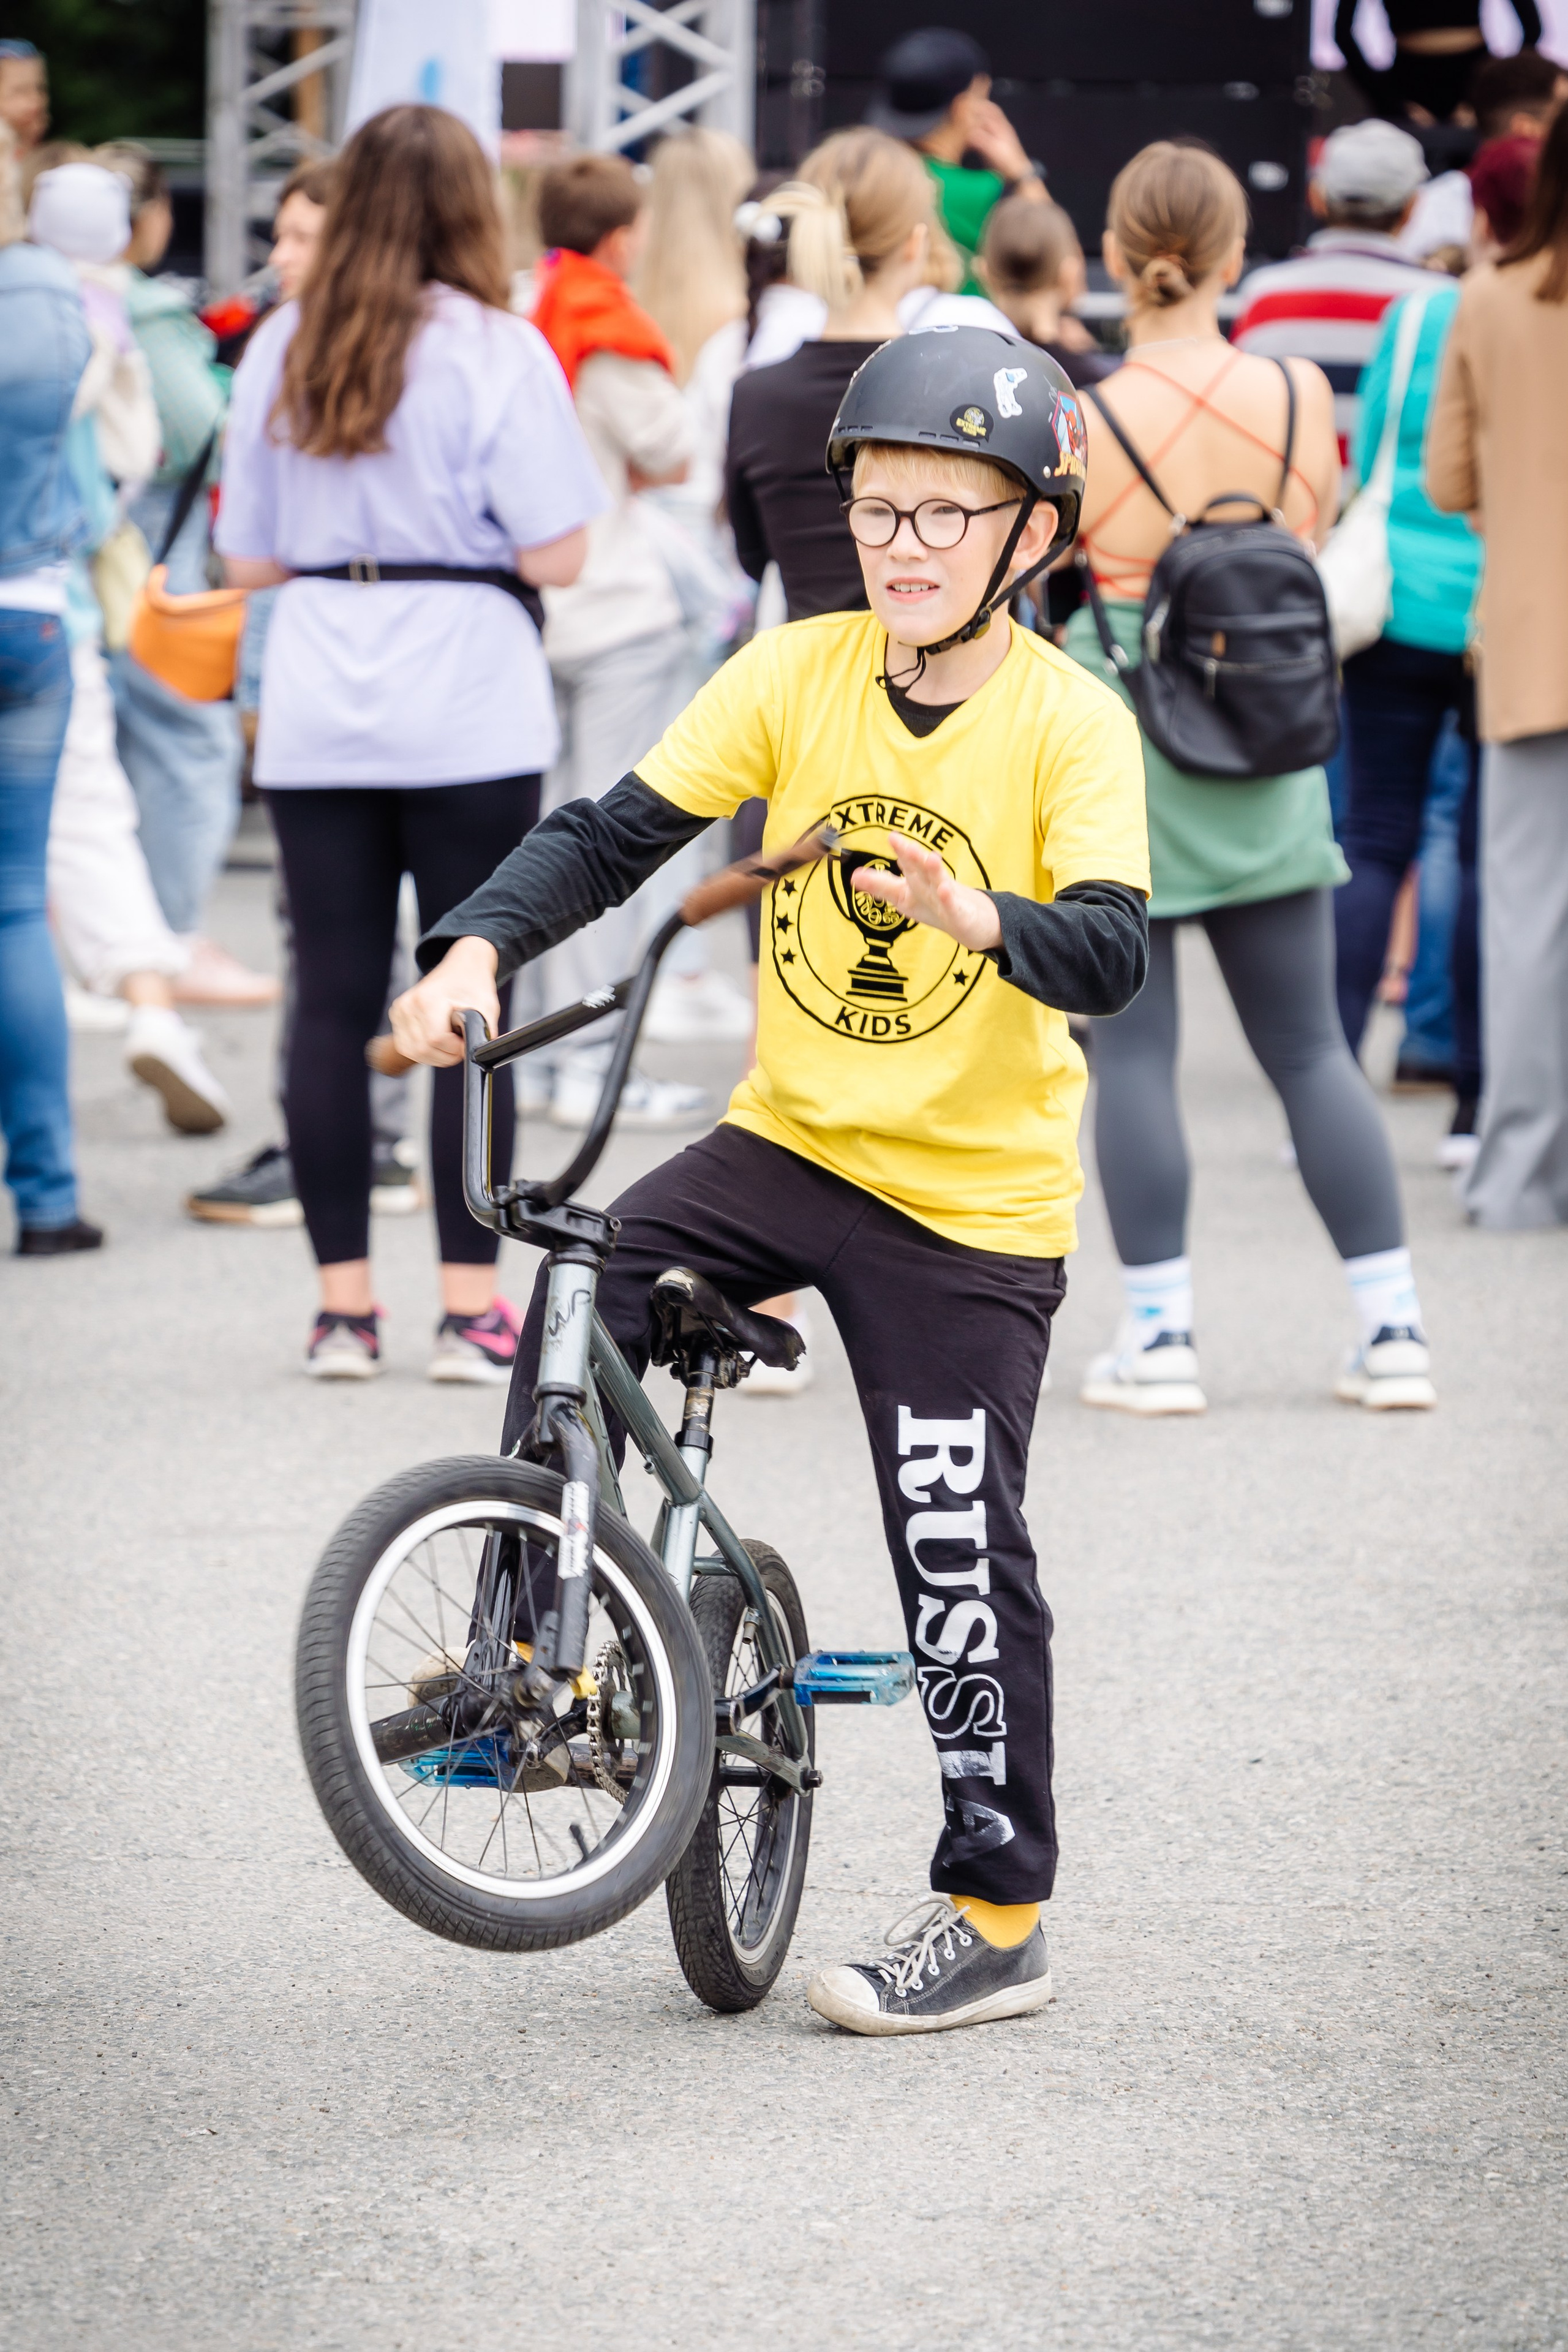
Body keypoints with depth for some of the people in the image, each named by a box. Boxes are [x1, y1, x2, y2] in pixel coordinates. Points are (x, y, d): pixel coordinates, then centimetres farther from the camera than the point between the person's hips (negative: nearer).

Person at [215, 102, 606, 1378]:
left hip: (315, 716, 3)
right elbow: (554, 552, -9)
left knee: (334, 1001, 6)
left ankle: (344, 1303, 7)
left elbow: (248, 560, 9)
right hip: (465, 711, -3)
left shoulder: (281, 350, 5)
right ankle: (472, 1306, 2)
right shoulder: (497, 351, -6)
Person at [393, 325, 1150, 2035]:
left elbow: (1112, 950, -23)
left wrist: (983, 919, -44)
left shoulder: (1069, 723, -12)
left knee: (961, 1554, -2)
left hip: (970, 1190, -4)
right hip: (790, 1130, 4)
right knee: (582, 1303, -20)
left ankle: (997, 1914, 10)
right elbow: (619, 831, -6)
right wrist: (479, 944, -23)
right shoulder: (800, 675, -3)